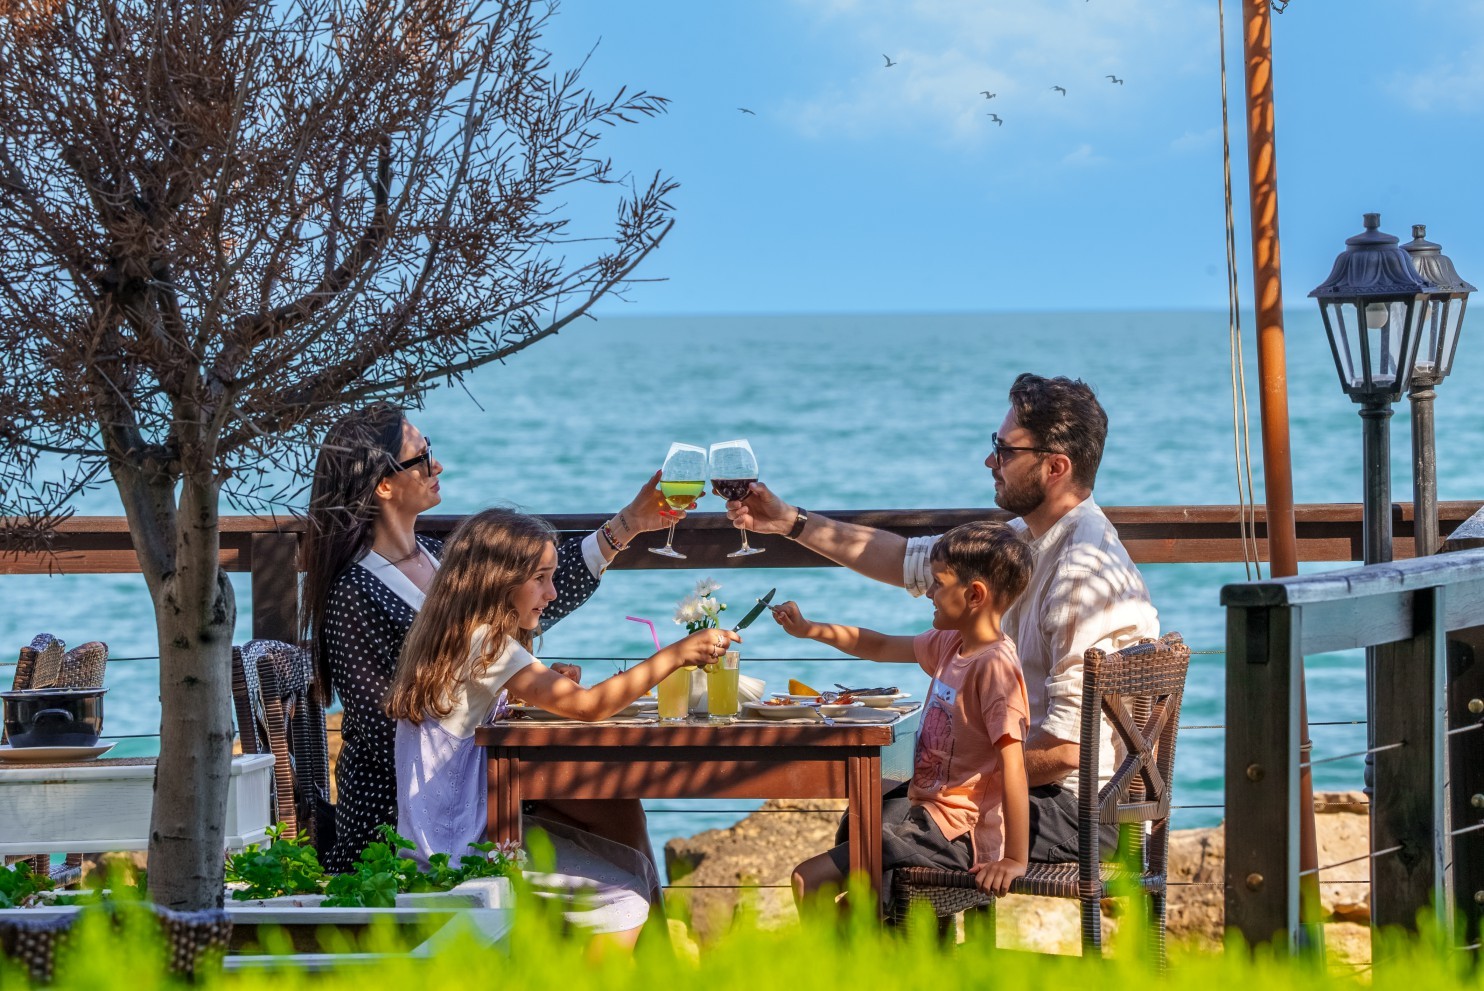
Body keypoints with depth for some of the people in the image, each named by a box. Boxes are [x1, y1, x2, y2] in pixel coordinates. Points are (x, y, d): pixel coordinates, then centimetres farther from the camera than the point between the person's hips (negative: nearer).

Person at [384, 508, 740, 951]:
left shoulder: (464, 636, 12)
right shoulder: (482, 644, -20)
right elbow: (588, 706, -28)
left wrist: (554, 688, -3)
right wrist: (676, 655, -27)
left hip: (478, 824, 10)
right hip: (457, 843, -10)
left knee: (637, 869, 9)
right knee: (620, 899, -11)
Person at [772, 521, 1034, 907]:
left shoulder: (995, 666, -22)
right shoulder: (951, 644, 7)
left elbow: (1013, 764, -26)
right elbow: (883, 648, 24)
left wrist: (1014, 861, -28)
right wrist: (809, 630, 17)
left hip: (953, 832, -10)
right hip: (922, 807, 10)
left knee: (809, 881, -14)